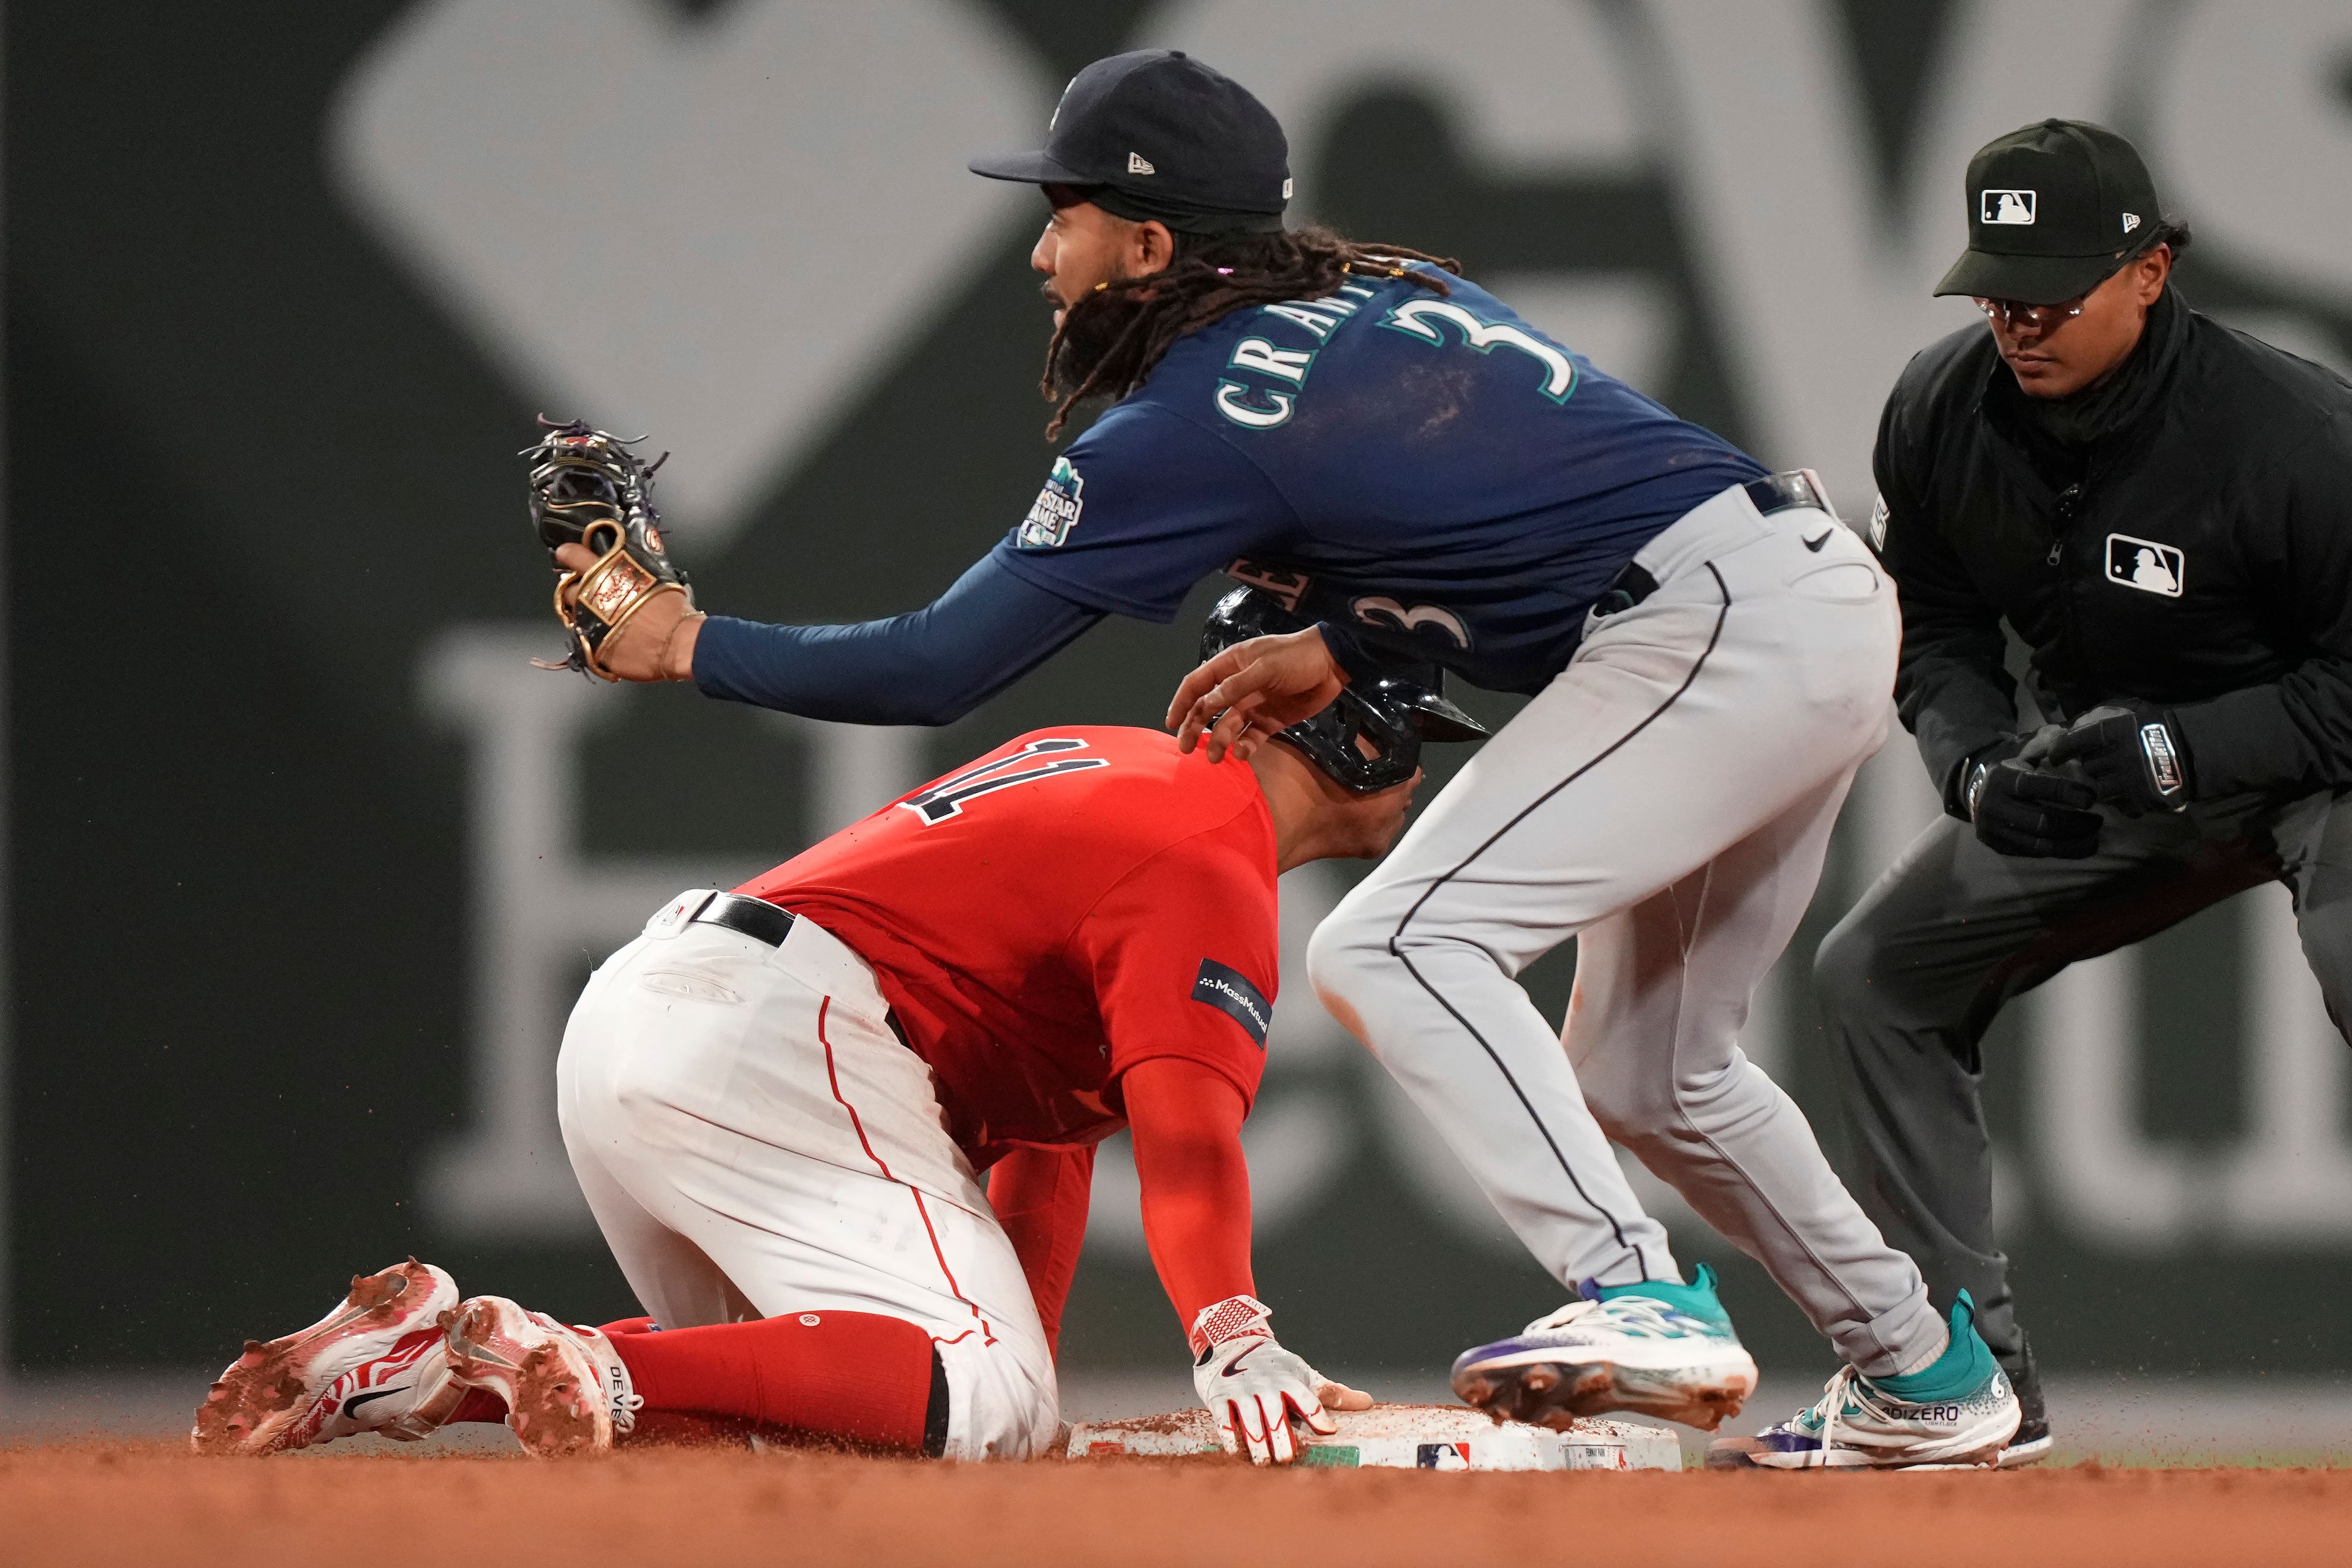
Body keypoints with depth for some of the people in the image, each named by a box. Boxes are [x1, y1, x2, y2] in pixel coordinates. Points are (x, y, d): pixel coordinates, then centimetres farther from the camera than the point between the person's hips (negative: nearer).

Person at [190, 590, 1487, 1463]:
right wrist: (1233, 1344, -36)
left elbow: (1050, 1125, 29)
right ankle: (592, 1372, -32)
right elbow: (1184, 1129, -22)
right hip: (772, 1037, -10)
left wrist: (1022, 1360, 26)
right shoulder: (1209, 869, -4)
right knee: (980, 1401, -20)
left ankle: (439, 1361, 3)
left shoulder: (1103, 769, 29)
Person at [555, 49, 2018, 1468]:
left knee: (1397, 948, -15)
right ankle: (1933, 1379, 30)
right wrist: (1335, 648, 13)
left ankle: (1641, 1307, -28)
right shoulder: (1391, 288, 17)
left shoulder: (1196, 419, -7)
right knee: (1642, 1073, 21)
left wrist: (689, 643, 6)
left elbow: (937, 670, -4)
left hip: (1717, 629, -9)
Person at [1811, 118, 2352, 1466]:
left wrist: (2171, 754, -33)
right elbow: (1935, 633, 3)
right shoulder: (1939, 415, -11)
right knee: (1879, 974, 7)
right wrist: (1979, 768, -18)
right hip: (2097, 764, 7)